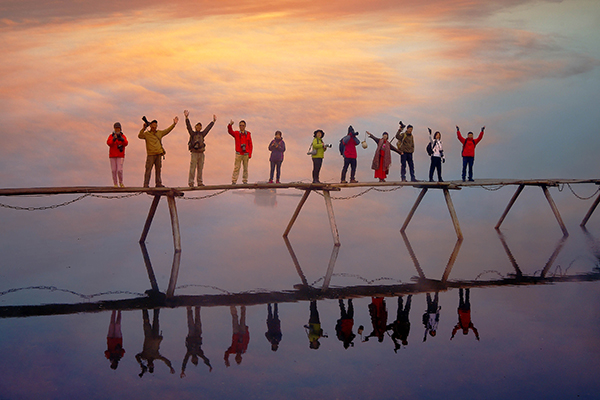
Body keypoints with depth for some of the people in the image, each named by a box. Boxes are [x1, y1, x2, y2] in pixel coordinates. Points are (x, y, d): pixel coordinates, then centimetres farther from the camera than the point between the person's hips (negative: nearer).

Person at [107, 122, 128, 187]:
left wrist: (121, 139, -33)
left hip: (120, 156, -1)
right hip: (112, 155, 1)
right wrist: (114, 139, -32)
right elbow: (109, 143, -15)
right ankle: (115, 184, 11)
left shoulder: (123, 136, 3)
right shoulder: (111, 136, 2)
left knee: (120, 170, -11)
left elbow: (126, 143, -14)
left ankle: (121, 182, 9)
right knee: (114, 170, 0)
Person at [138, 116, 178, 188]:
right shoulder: (146, 134, 1)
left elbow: (168, 130, 18)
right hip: (150, 155, -5)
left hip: (159, 154, 5)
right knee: (148, 170, -5)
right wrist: (143, 128, -27)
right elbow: (140, 136, -15)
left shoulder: (160, 133, 16)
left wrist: (174, 124, 12)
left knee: (158, 169, 7)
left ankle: (158, 183, 12)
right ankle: (146, 184, -5)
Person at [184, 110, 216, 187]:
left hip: (201, 153, 5)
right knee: (193, 168, -8)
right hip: (194, 153, -5)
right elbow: (188, 126, -9)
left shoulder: (202, 134, 16)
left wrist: (213, 121, 31)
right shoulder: (192, 133, 3)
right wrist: (187, 117, -20)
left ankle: (200, 182, 11)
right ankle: (191, 182, -7)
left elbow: (208, 128, 25)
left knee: (200, 169, 7)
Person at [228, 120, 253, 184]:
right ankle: (234, 181, -9)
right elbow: (230, 131, -17)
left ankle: (245, 181, 11)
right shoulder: (236, 133, 3)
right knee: (236, 168, -7)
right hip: (238, 154, -2)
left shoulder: (248, 134, 5)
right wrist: (230, 125, -37)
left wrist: (250, 154, -1)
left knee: (245, 168, 5)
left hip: (246, 154, 2)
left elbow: (250, 145, 6)